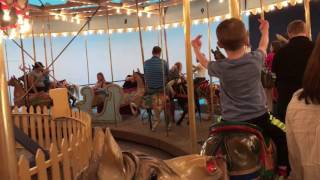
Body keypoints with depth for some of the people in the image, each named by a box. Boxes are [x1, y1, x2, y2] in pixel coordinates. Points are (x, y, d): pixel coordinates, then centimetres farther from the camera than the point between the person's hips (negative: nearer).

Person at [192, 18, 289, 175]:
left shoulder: (220, 67, -9)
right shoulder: (255, 59, -8)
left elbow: (205, 63, 15)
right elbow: (263, 46, 16)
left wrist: (196, 48, 33)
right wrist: (265, 31, 37)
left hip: (231, 123, 0)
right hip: (259, 119, 0)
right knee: (282, 137, 21)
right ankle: (283, 168, 21)